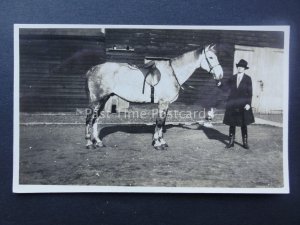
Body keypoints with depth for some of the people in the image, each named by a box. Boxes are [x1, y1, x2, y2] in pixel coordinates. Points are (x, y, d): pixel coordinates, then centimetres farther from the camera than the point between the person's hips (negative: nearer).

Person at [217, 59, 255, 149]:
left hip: (243, 105, -2)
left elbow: (250, 92, -2)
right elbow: (226, 87, 1)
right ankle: (231, 142, 17)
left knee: (243, 125, 6)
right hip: (232, 104, 2)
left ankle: (245, 143, 18)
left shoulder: (248, 78, 0)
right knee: (232, 124, 7)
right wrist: (220, 84, -19)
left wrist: (248, 103, -11)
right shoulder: (232, 78, 7)